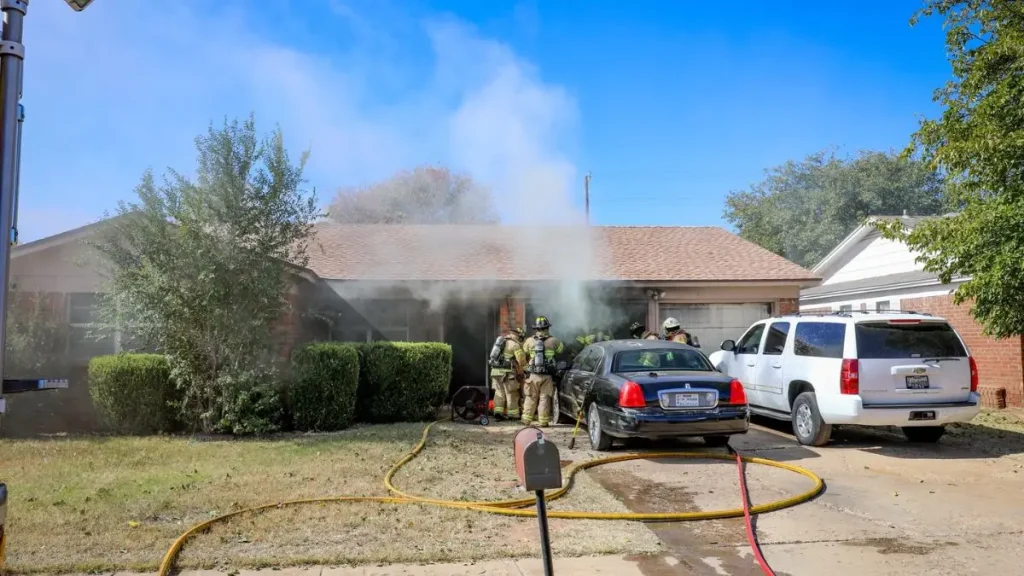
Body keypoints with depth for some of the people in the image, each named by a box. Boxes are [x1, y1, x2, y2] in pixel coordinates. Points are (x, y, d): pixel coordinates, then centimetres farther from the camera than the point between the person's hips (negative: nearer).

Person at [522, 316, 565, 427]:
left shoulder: (529, 341, -1)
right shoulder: (553, 341, -3)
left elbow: (524, 353, 10)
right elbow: (562, 350, 11)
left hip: (534, 375, 1)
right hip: (547, 375, -1)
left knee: (530, 398, 11)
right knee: (544, 398, 4)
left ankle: (526, 419, 14)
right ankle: (543, 421, 4)